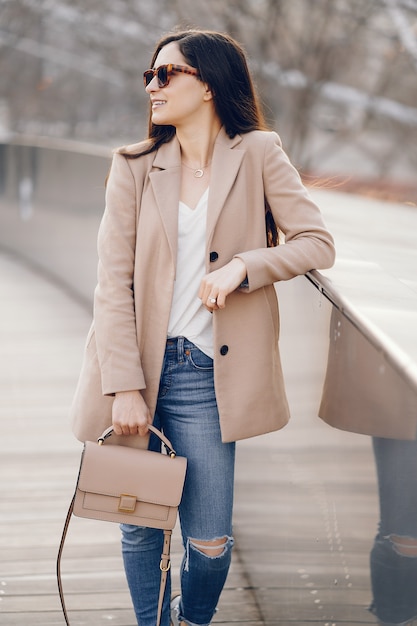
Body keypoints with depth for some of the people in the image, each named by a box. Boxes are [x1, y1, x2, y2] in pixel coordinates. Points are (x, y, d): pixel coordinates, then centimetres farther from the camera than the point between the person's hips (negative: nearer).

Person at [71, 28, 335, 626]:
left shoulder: (258, 154, 2)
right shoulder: (134, 165, 5)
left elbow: (319, 244, 0)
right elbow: (113, 281, -2)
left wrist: (243, 265, -15)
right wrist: (125, 387, -11)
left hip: (205, 372, -1)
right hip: (139, 364, 2)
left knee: (210, 541, 0)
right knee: (140, 526, 8)